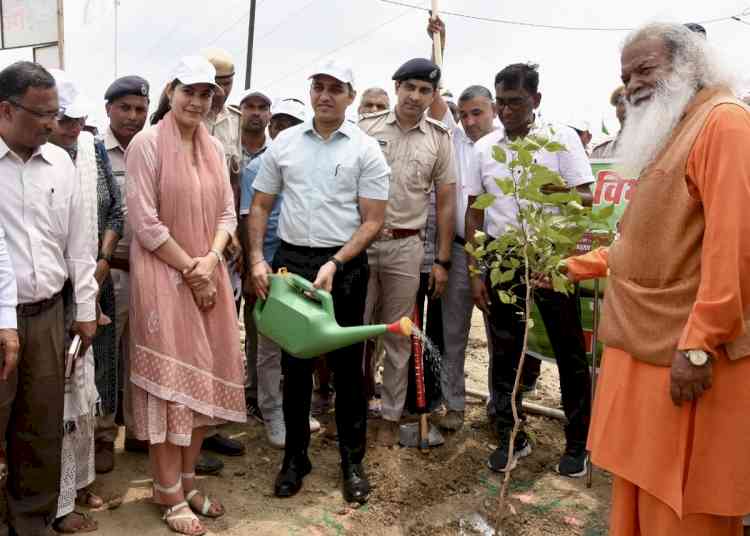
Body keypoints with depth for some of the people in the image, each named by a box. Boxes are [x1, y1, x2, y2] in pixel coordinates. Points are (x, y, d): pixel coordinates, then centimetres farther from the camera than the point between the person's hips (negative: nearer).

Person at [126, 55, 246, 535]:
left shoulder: (214, 147, 10)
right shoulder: (147, 143, -8)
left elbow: (228, 212, 8)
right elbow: (145, 222, -13)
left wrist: (210, 260, -10)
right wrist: (189, 269, -12)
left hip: (209, 275, 6)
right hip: (164, 276, -6)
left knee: (204, 378, 9)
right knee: (170, 380, 0)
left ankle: (187, 480, 25)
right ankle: (170, 493, 15)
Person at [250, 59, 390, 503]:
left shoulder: (366, 150, -2)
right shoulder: (284, 142, 6)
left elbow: (373, 221, -6)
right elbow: (260, 205, 9)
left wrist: (334, 264, -17)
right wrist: (257, 259, -3)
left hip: (345, 266, -2)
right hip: (289, 261, 3)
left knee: (347, 366, 7)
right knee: (294, 363, 11)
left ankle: (353, 461, 23)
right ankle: (295, 457, 27)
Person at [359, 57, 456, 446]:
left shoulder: (439, 139, 6)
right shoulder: (367, 128, 3)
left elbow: (445, 202, 7)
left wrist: (442, 261, 3)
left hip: (406, 246, 1)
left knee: (397, 336, 9)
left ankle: (391, 415, 21)